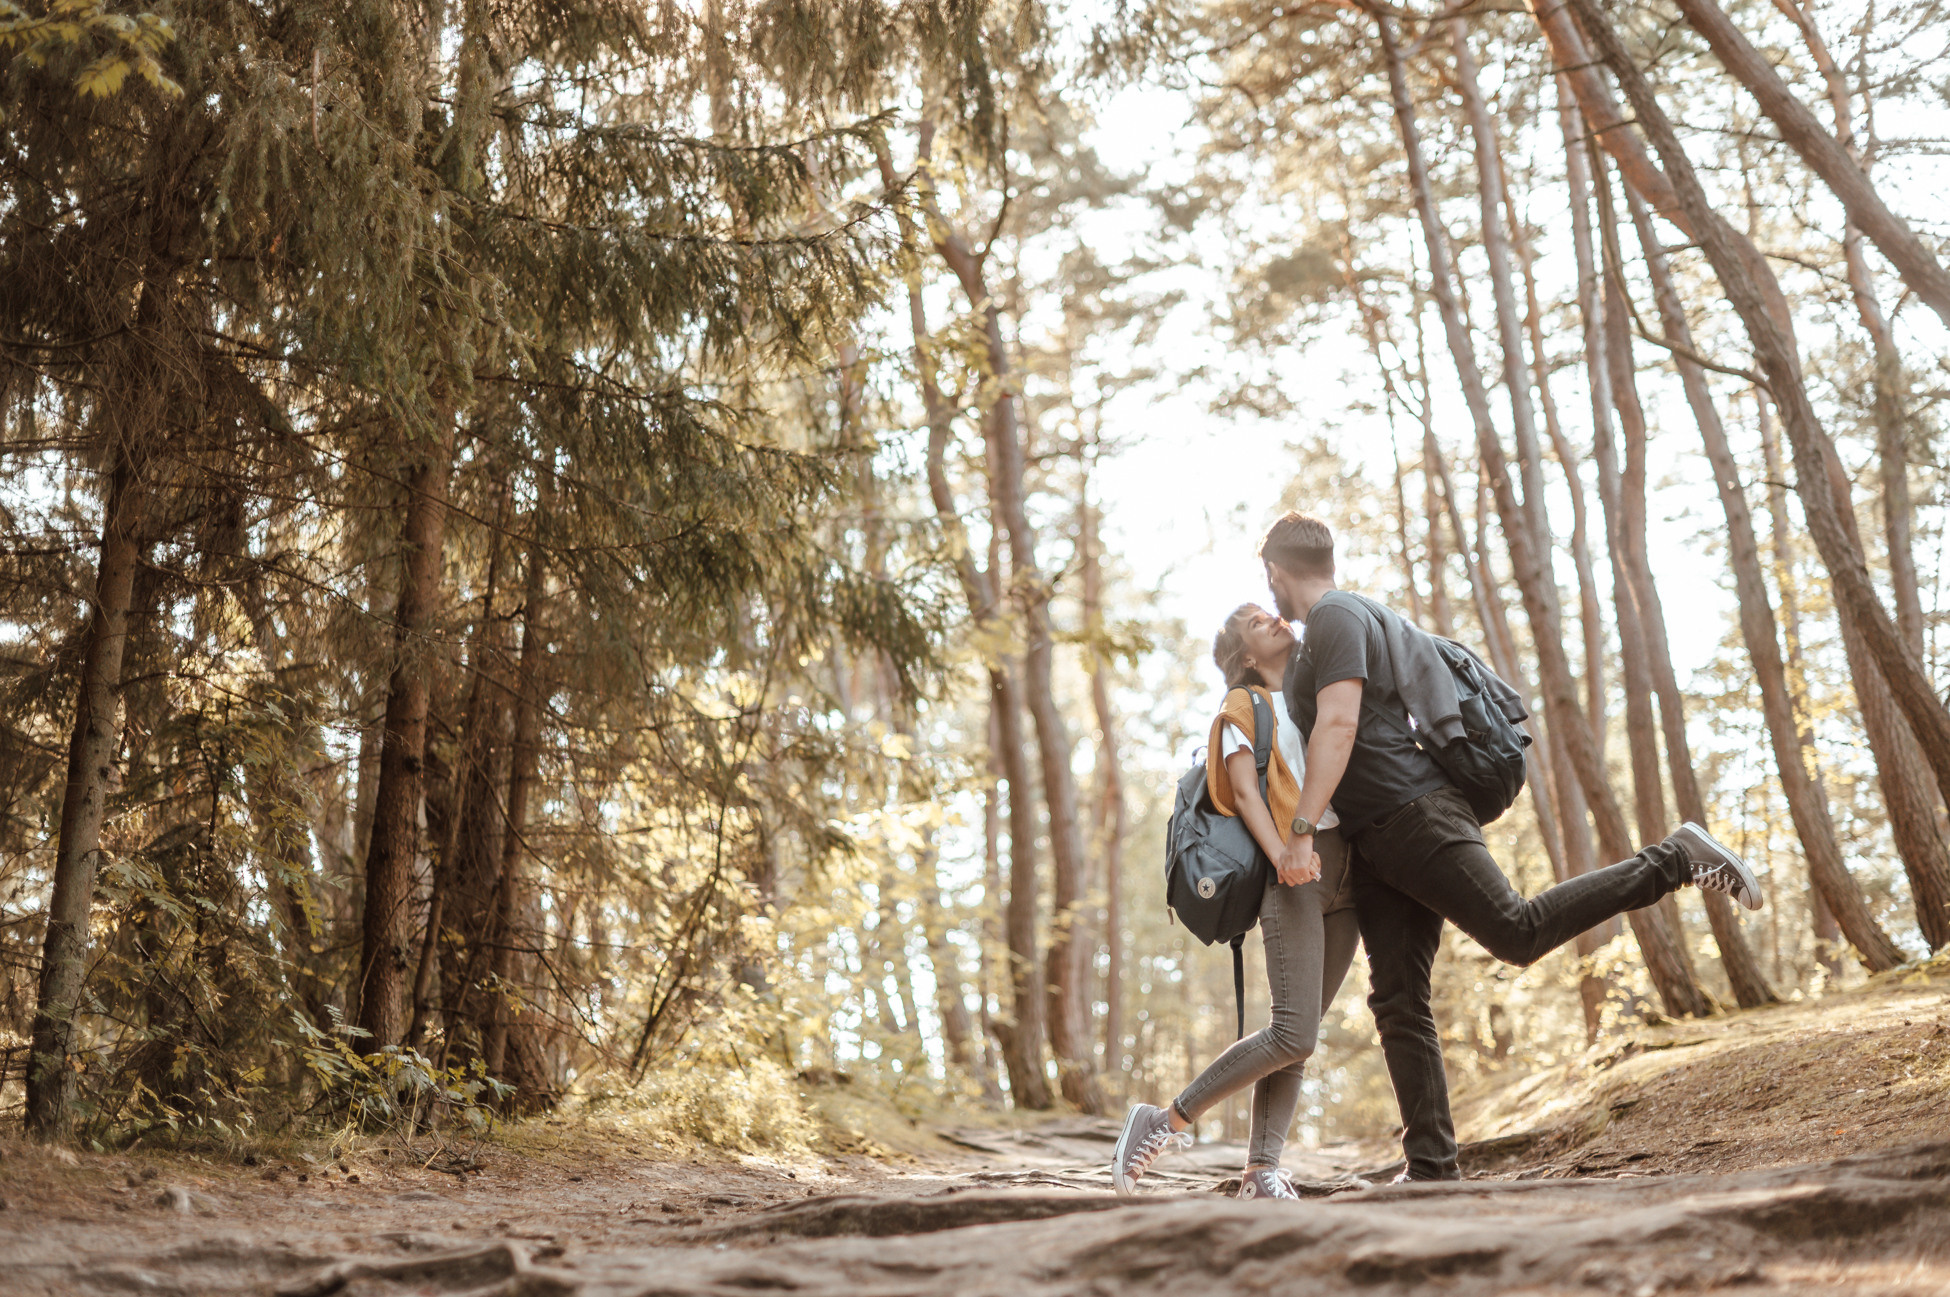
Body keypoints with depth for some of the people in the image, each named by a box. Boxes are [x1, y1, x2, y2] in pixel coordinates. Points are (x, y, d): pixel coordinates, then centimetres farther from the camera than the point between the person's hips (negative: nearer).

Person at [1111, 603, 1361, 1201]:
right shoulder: (1244, 706, 9)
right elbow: (1244, 790, -4)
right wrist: (1281, 853, -22)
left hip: (1346, 873, 6)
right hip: (1294, 878, -6)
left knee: (1297, 1037, 0)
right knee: (1293, 1036, -16)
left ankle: (1260, 1171, 0)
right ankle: (1166, 1122, -6)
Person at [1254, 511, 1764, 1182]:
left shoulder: (1335, 616, -6)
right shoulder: (1313, 638, 25)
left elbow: (1338, 724, -18)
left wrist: (1302, 828, -22)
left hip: (1413, 815, -10)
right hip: (1375, 845, 10)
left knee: (1518, 931, -19)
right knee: (1398, 1001, 1)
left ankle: (1676, 860, -4)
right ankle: (1431, 1167, -1)